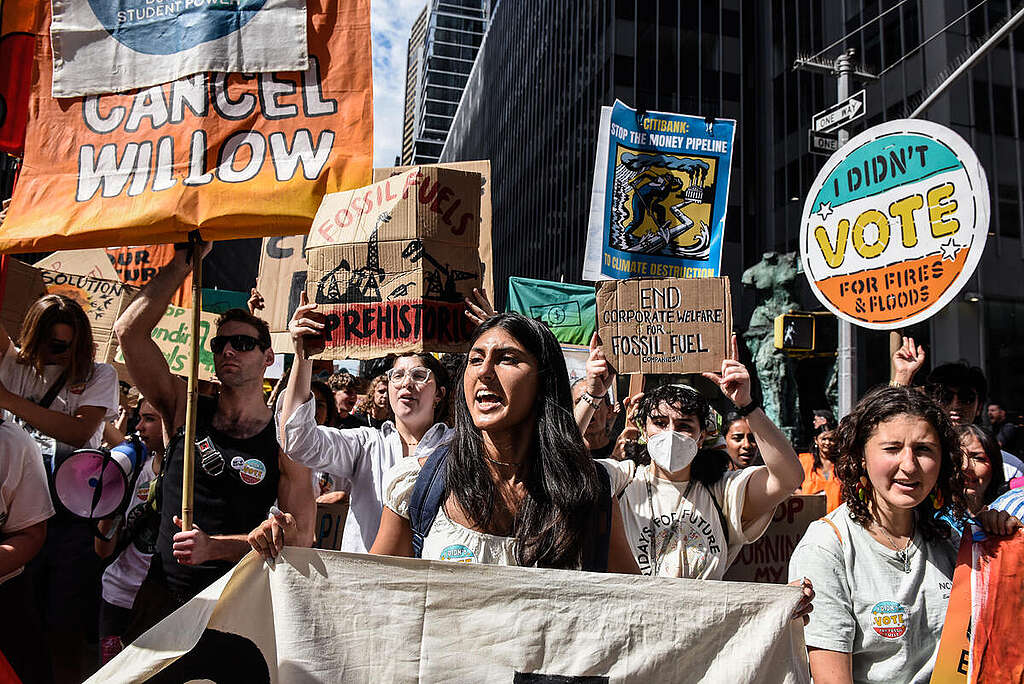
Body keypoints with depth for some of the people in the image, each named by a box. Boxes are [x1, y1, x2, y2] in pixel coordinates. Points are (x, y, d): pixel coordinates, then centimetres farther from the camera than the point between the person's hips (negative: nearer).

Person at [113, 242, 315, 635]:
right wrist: (185, 262, -10)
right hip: (161, 592, 3)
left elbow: (299, 536, -9)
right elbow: (129, 331, -8)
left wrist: (215, 547, -19)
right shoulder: (185, 409, 2)